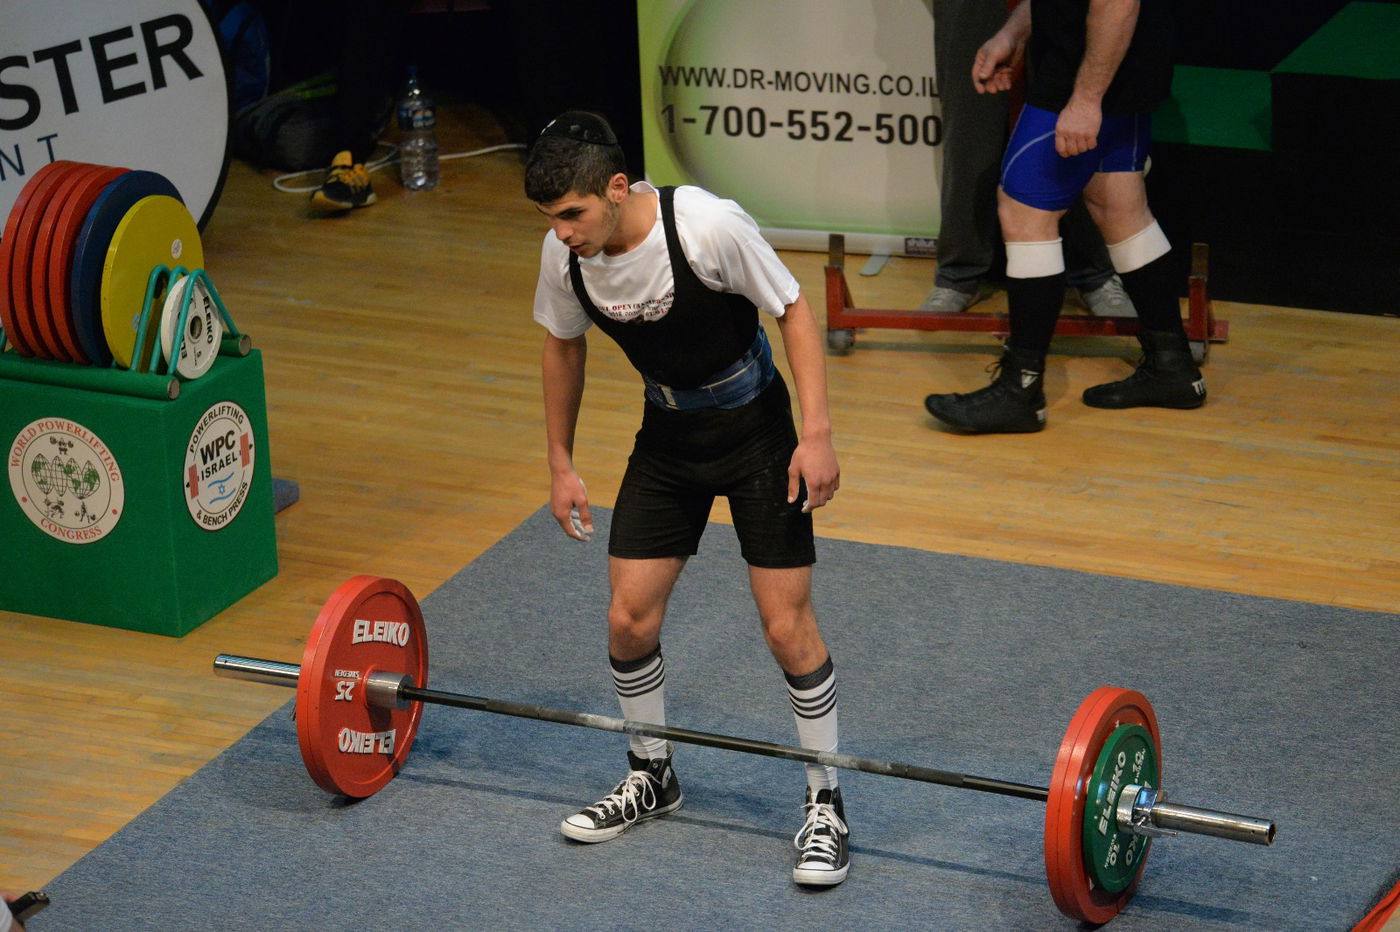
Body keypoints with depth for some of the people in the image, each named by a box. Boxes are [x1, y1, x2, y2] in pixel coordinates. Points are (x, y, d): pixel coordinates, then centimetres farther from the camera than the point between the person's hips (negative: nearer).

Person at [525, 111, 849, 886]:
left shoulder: (708, 227, -30)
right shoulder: (564, 254, -15)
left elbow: (792, 310, -18)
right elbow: (563, 345, 4)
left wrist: (816, 435, -22)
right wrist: (560, 463, 9)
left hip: (755, 430, -4)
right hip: (667, 437, 5)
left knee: (787, 626, -7)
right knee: (628, 620, 2)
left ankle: (826, 806, 10)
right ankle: (651, 777, 26)